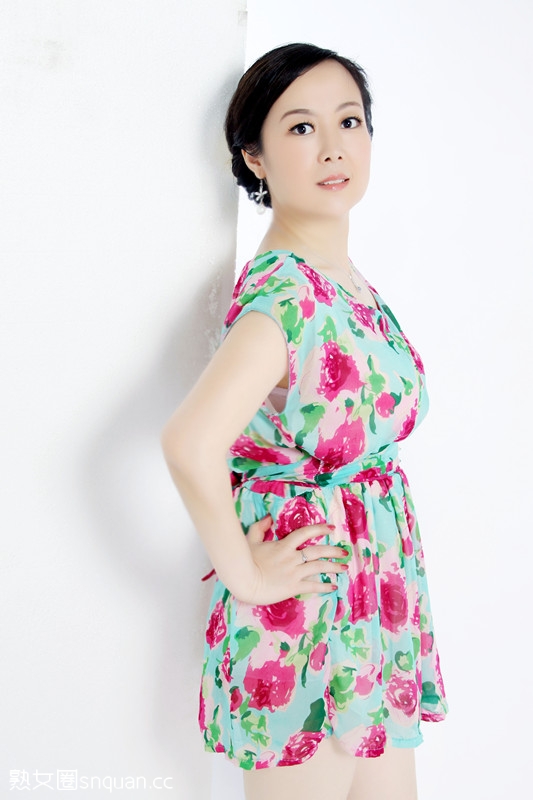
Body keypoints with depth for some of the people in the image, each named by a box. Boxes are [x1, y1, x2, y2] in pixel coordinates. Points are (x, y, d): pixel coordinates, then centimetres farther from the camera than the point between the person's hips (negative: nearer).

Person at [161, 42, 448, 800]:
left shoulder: (350, 283, 8)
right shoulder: (286, 290, -21)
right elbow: (191, 444, -37)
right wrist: (245, 574, -22)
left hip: (377, 606, 9)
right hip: (308, 611, -8)